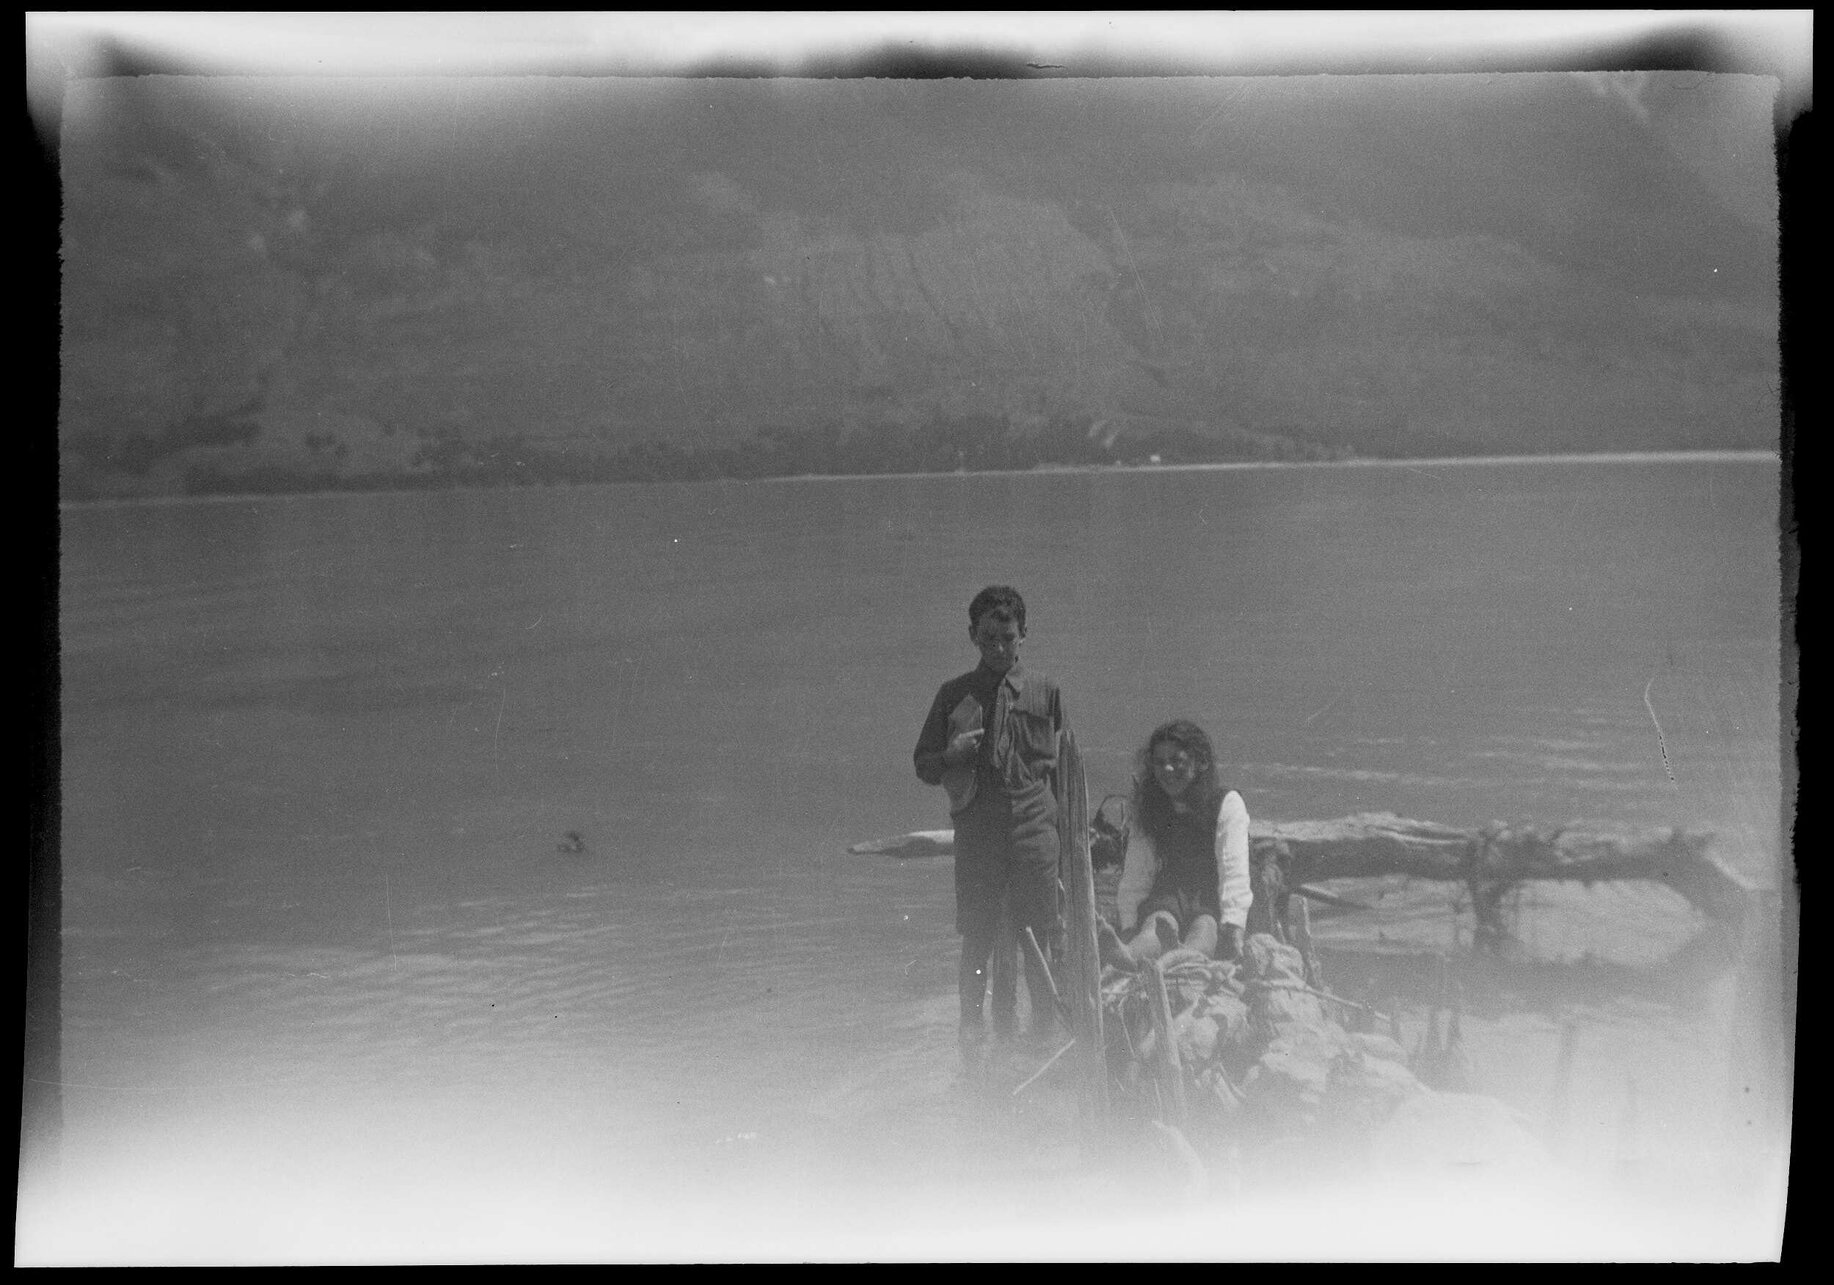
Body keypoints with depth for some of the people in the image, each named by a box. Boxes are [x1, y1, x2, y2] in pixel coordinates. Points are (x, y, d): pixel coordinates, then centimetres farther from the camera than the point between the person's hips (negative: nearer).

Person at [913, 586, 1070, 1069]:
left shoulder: (1045, 693, 10)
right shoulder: (954, 695, 10)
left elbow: (1064, 769, 13)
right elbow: (924, 765, 13)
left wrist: (1065, 829, 8)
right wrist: (952, 755, -8)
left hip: (1035, 830, 0)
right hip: (976, 833, 0)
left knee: (1041, 938, 0)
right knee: (977, 940, 1)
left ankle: (1046, 1033, 10)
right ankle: (973, 1036, 10)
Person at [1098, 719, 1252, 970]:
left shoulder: (1228, 804, 0)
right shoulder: (1149, 810, 11)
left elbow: (1234, 873, -12)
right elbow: (1135, 876, 5)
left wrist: (1233, 926, -26)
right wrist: (1128, 925, -11)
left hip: (1214, 902, -2)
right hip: (1169, 896, 2)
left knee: (1204, 927, -37)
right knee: (1159, 922, -33)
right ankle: (1126, 955, -68)